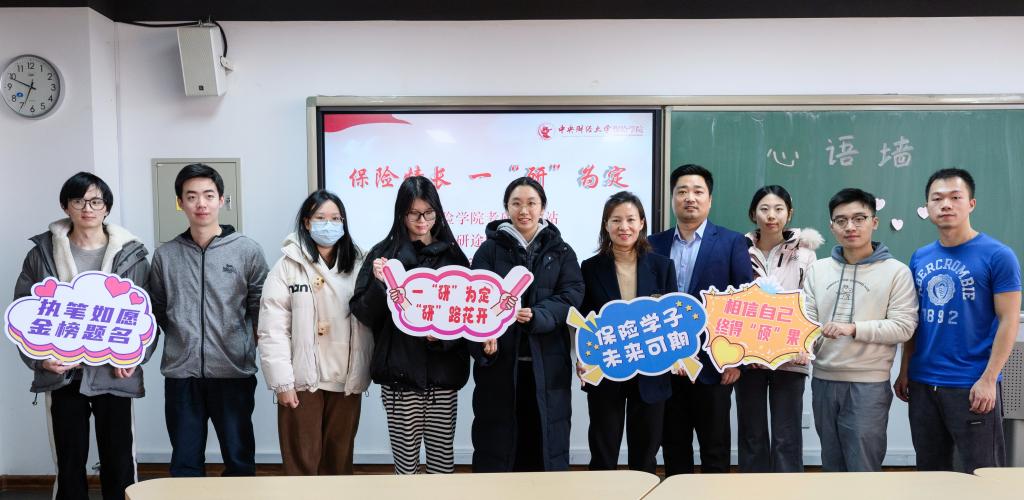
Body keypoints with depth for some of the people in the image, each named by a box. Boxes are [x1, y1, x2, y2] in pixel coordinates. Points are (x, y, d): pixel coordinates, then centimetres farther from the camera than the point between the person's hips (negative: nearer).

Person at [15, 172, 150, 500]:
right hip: (61, 374, 1)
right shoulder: (43, 252, 3)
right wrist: (39, 356, -7)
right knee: (69, 463, 11)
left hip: (113, 374, -1)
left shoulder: (130, 254, 0)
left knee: (119, 462, 5)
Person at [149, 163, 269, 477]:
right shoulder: (165, 255, 4)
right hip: (180, 373, 2)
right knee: (185, 464, 11)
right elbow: (157, 310, 13)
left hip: (234, 372, -1)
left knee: (240, 461, 10)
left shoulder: (248, 251, -1)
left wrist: (246, 344, 0)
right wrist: (183, 338, 9)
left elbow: (260, 308, 3)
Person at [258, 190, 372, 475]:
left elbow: (368, 321, 3)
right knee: (302, 460, 6)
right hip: (302, 379, -2)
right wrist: (282, 382, -11)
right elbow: (273, 329, -7)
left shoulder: (356, 265, 6)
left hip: (346, 379, 3)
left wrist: (363, 373, -3)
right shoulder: (288, 265, -3)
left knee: (340, 459, 13)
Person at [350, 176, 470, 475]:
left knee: (442, 454, 7)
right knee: (406, 456, 4)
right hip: (400, 370, -1)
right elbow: (363, 313, 0)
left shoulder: (452, 255, 7)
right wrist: (379, 284, -17)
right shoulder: (383, 254, 3)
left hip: (443, 370, 1)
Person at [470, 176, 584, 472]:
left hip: (547, 362, 1)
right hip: (499, 360, -1)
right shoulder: (490, 250, 5)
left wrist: (537, 316, -20)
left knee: (546, 439, 8)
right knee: (495, 438, 3)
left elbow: (572, 294, -3)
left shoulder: (561, 251, 10)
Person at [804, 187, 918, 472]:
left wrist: (853, 328, -20)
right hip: (823, 381, 4)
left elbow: (904, 326, -10)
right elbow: (807, 320, 2)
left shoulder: (896, 271, -4)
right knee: (832, 465, 17)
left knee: (863, 467, 2)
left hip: (869, 385, -4)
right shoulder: (817, 270, 8)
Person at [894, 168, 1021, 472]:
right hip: (922, 383, 5)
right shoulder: (920, 258, 7)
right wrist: (905, 370, 8)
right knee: (930, 473, 16)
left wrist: (988, 379, -15)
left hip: (972, 386, -5)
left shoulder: (998, 255, -8)